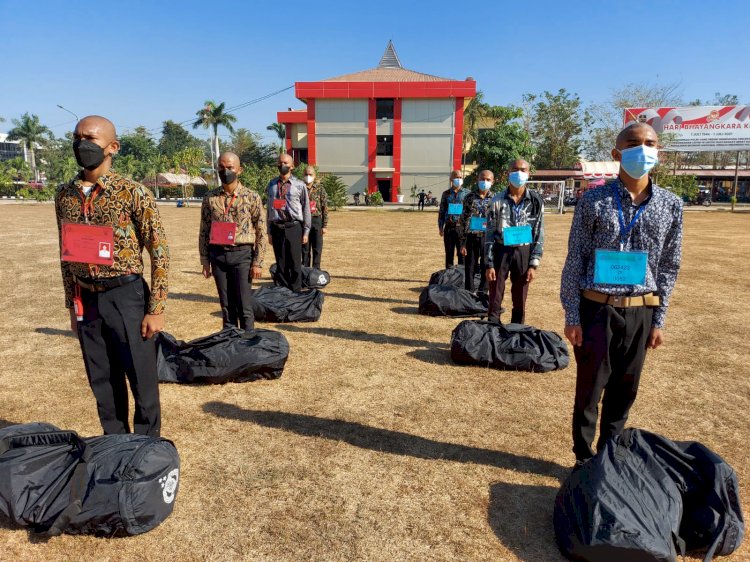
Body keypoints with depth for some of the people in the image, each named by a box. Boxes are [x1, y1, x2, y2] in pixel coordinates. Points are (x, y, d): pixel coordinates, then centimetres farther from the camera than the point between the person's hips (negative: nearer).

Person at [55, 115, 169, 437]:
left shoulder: (133, 193, -9)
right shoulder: (65, 195, 7)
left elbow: (159, 253, -10)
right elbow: (66, 253, 14)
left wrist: (155, 310, -12)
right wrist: (72, 304, 14)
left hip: (125, 296, -5)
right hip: (86, 299, 5)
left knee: (142, 377, 6)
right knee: (102, 381, 14)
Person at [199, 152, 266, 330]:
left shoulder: (252, 197, -2)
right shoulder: (210, 198, 6)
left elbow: (261, 232, -3)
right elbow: (204, 231, 10)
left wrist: (257, 262, -7)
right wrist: (205, 261, 6)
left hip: (242, 254, -3)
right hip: (217, 255, 3)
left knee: (244, 306, 0)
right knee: (226, 305, 11)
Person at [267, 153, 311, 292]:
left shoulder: (299, 185, 1)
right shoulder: (272, 185, 10)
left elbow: (306, 209, 2)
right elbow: (270, 209, 12)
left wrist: (306, 232, 0)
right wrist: (270, 232, 10)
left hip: (293, 227, -3)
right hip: (276, 227, 3)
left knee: (295, 263, 1)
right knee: (280, 263, 9)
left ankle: (296, 292, 12)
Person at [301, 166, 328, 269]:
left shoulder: (320, 190, 1)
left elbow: (325, 209, 0)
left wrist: (325, 225, -5)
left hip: (316, 220, -1)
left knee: (317, 248, 4)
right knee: (305, 248, 7)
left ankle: (316, 270, 13)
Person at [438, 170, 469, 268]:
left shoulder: (467, 193, 4)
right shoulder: (446, 194, 9)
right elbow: (441, 211, 9)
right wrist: (440, 227, 3)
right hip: (449, 227, 2)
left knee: (462, 253, 2)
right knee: (449, 254, 8)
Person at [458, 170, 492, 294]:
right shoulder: (470, 197, 1)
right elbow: (463, 220, 1)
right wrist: (463, 242, -3)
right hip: (471, 238, -1)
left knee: (486, 269, 7)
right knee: (470, 268, 5)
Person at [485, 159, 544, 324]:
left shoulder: (536, 201, 0)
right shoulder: (498, 200, -3)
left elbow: (539, 233, 2)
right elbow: (490, 233, -2)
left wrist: (534, 264, -5)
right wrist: (489, 264, -7)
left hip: (524, 253, 1)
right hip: (501, 251, -1)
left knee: (520, 302, 9)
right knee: (495, 300, 2)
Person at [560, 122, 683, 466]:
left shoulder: (671, 205, 4)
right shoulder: (594, 200, -5)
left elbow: (669, 266, 8)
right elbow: (575, 260, -4)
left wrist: (659, 320, 7)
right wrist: (572, 316, -7)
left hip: (640, 312, 3)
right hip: (597, 308, -3)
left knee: (624, 390, 14)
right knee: (589, 389, 8)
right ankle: (584, 458, 27)